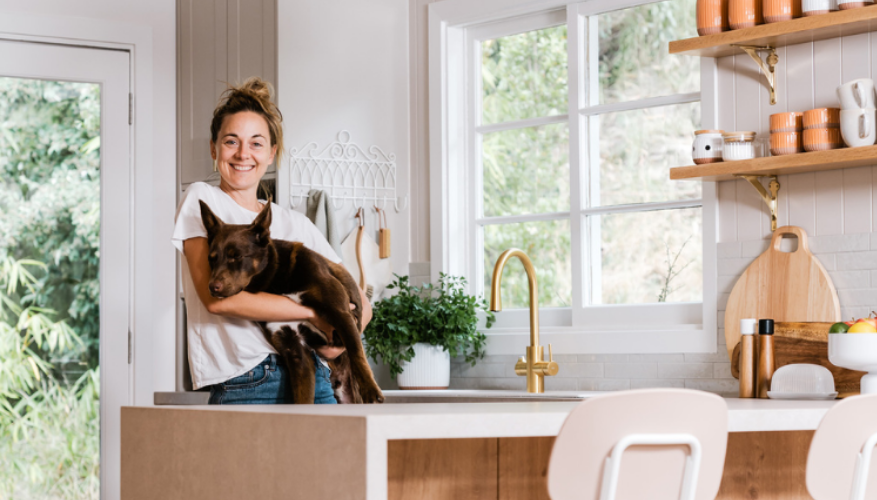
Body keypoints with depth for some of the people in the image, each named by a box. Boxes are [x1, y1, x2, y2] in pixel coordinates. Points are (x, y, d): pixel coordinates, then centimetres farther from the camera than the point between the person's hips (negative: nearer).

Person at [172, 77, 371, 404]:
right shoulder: (201, 201, 5)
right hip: (243, 386, -3)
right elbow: (216, 296, -10)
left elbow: (360, 303, 21)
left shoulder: (295, 224, 17)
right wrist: (313, 311, -10)